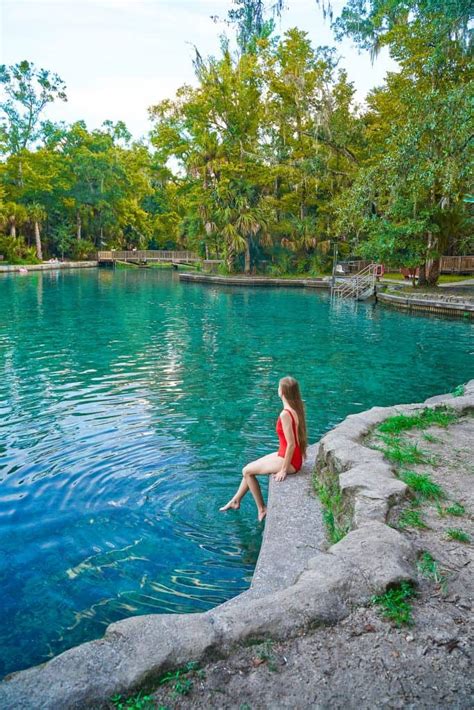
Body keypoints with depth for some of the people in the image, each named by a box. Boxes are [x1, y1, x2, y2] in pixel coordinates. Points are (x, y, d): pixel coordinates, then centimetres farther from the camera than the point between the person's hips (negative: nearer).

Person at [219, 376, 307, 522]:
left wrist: (284, 470, -17)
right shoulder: (297, 408, 0)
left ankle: (261, 509, 17)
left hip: (289, 460, -9)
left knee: (247, 471, 5)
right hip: (291, 457, 9)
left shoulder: (285, 414, -27)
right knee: (251, 467, 19)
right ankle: (235, 501, 33)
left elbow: (291, 444, -26)